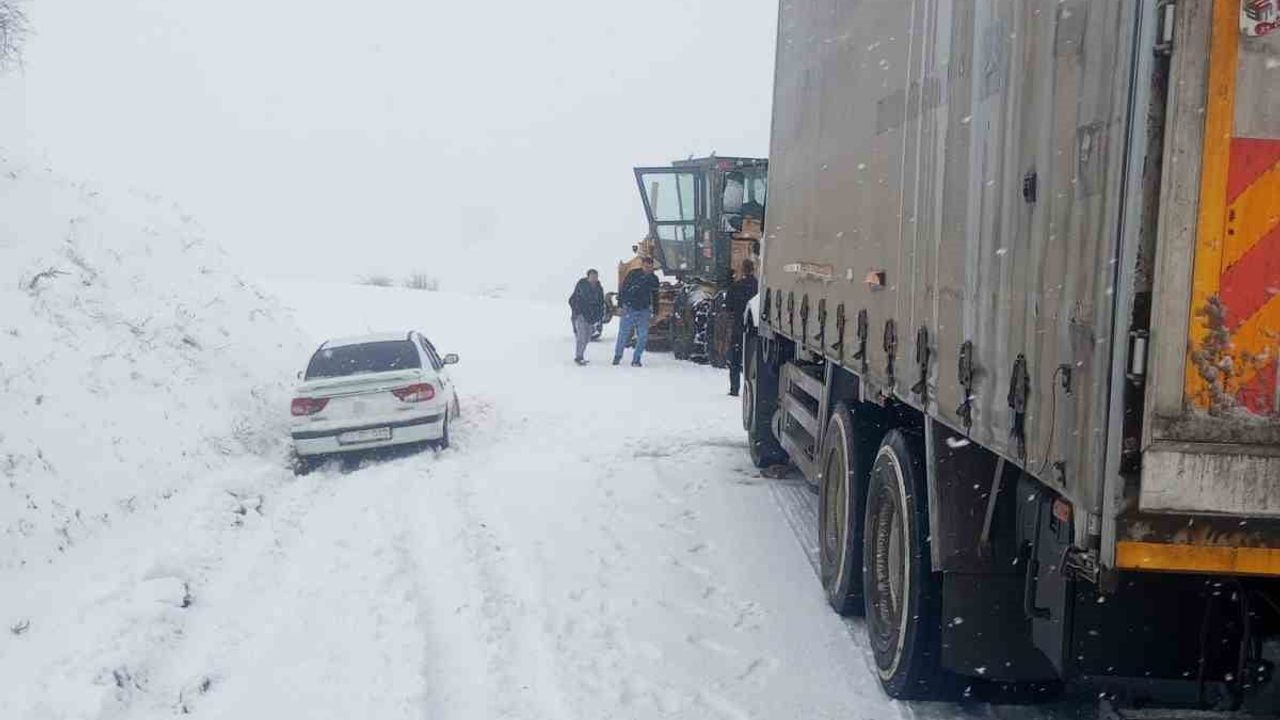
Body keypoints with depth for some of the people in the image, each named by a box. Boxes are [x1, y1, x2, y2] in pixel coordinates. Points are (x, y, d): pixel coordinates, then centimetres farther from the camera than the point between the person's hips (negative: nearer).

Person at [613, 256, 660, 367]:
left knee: (643, 336, -3)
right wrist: (622, 303, -8)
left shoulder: (654, 279, 8)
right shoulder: (633, 274, -3)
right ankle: (617, 356, 17)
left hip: (644, 311, 3)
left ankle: (636, 359, 6)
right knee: (623, 333, 0)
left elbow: (655, 296, 20)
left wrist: (653, 309, 15)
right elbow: (623, 289, -1)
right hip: (629, 309, -3)